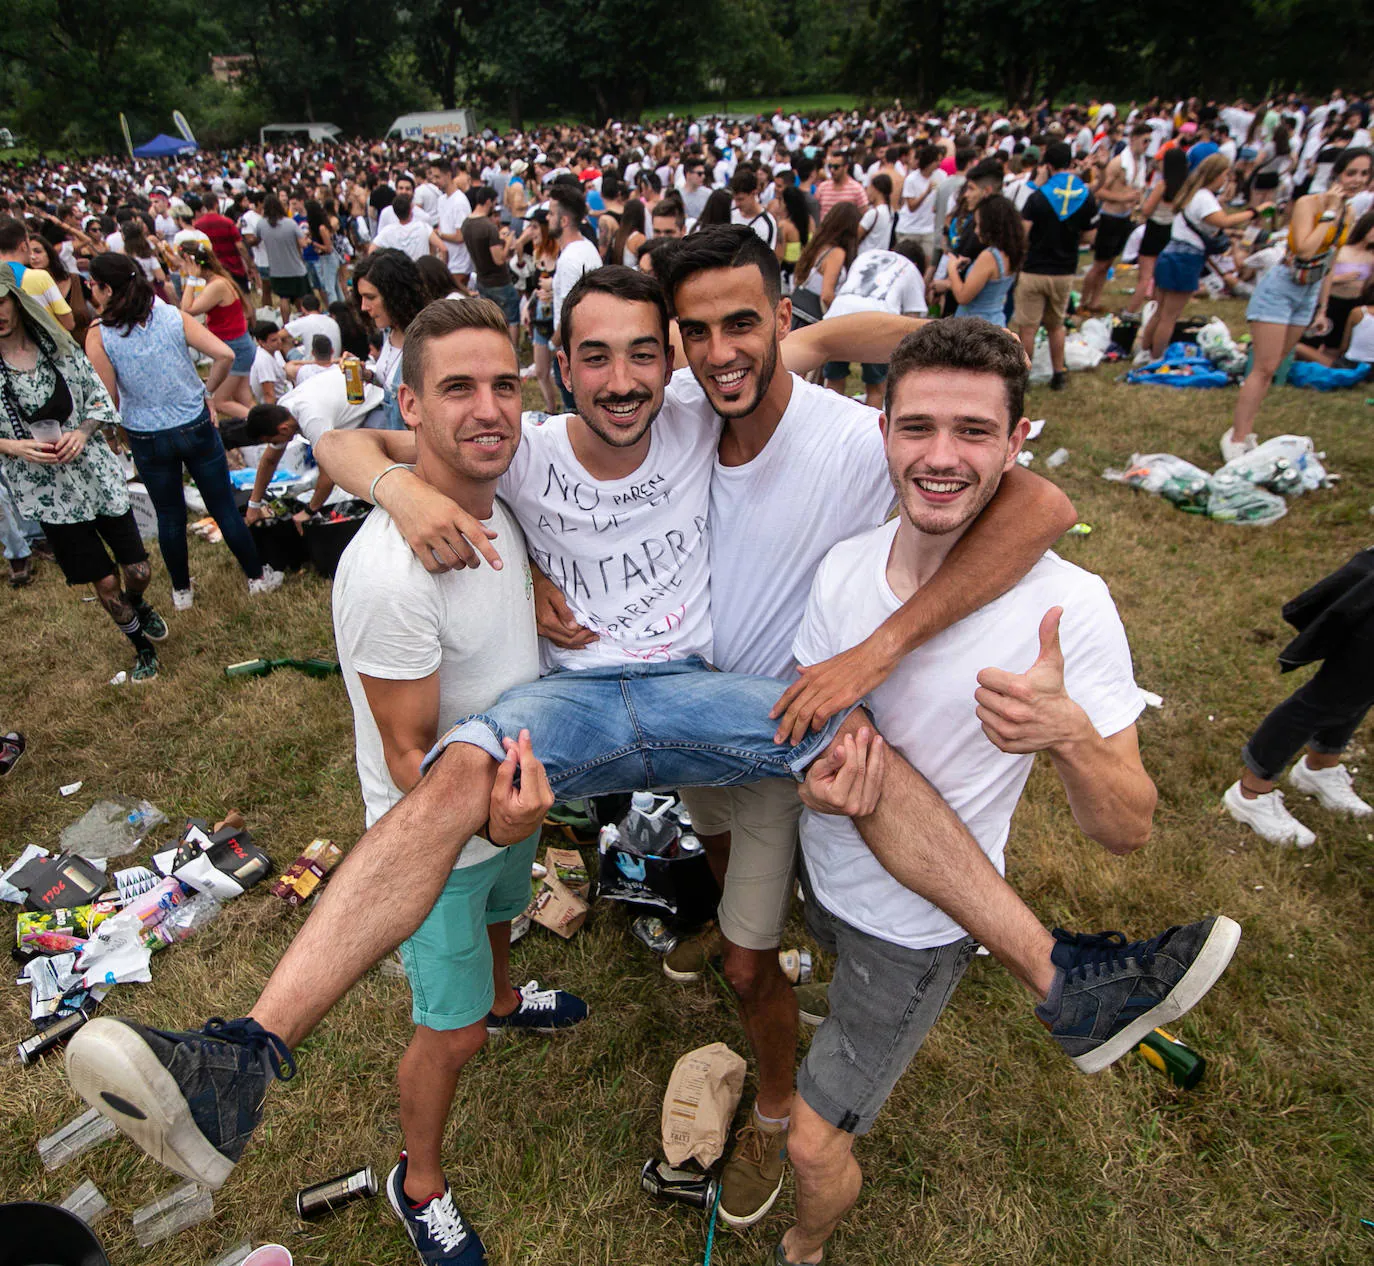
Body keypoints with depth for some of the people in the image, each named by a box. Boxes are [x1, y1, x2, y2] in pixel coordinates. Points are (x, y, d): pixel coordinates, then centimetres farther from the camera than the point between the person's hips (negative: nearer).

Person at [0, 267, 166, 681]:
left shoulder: (55, 343, -3)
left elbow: (98, 395, 3)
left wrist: (82, 432, -13)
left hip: (96, 473, 2)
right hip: (47, 492, -1)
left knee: (138, 571, 6)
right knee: (105, 582, 6)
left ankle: (138, 603, 45)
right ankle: (143, 650, 31)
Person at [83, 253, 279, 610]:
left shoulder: (98, 336, -11)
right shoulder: (174, 317, -7)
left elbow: (108, 401, -13)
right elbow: (224, 355, -14)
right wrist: (207, 392, 1)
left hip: (146, 439, 0)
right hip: (196, 427, 0)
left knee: (169, 516, 15)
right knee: (223, 507, 12)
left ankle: (182, 591, 29)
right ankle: (258, 577, 22)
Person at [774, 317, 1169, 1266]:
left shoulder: (1067, 606, -26)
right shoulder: (845, 567, -13)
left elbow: (1129, 832, -21)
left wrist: (1068, 735, -43)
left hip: (922, 924, -4)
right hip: (826, 875, 5)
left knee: (815, 1149, 8)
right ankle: (874, 1070, 71)